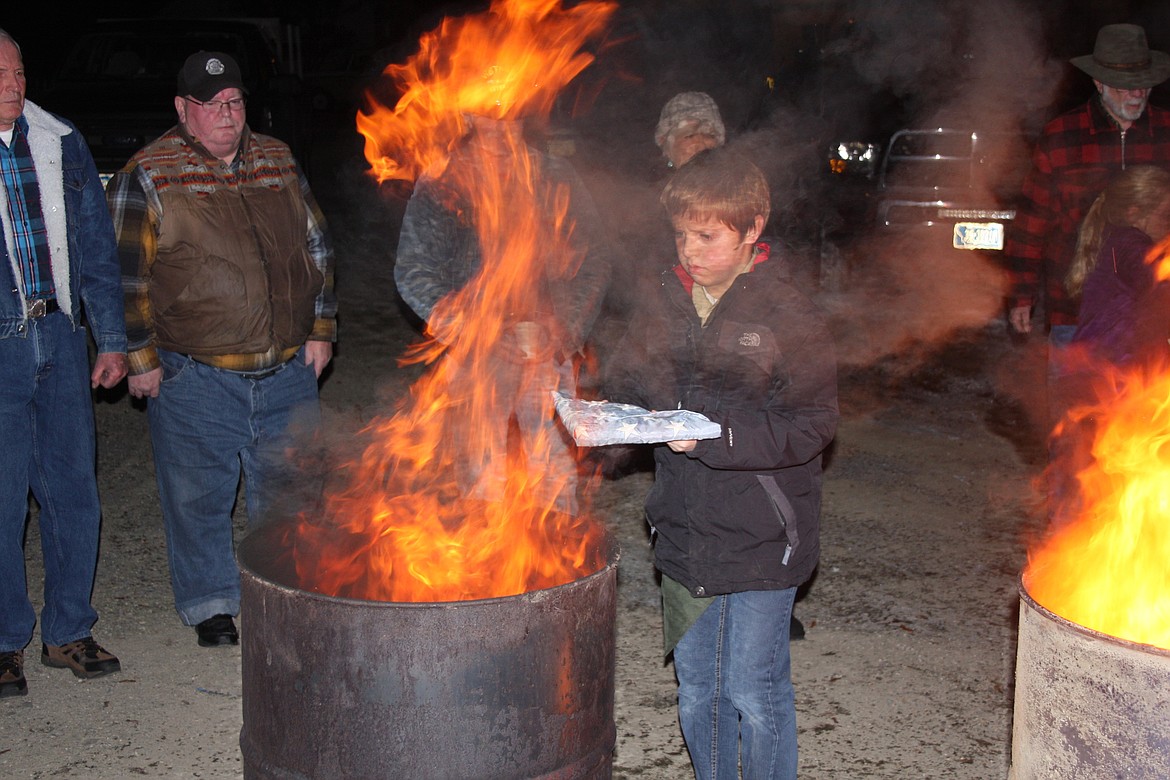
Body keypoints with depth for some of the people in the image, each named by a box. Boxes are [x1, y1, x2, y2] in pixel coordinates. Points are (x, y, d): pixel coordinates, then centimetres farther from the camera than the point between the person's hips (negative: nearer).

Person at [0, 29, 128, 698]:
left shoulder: (62, 145, 9)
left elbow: (97, 247, 13)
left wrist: (112, 338, 10)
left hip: (61, 338, 4)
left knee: (73, 491, 9)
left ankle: (68, 631, 23)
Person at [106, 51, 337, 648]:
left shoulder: (279, 163, 9)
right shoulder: (148, 177, -5)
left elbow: (316, 250, 15)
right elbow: (125, 274, -4)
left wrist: (320, 330, 11)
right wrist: (141, 358, -6)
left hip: (287, 371, 4)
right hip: (193, 378, -4)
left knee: (285, 488, 13)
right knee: (198, 494, 6)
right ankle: (210, 605, 25)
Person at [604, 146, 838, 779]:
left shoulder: (788, 315, -11)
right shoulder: (661, 310, 5)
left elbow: (812, 425, -15)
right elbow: (625, 392, 12)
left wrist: (715, 436, -25)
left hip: (761, 540, -5)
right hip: (684, 532, 5)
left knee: (754, 695, 5)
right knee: (697, 693, 17)